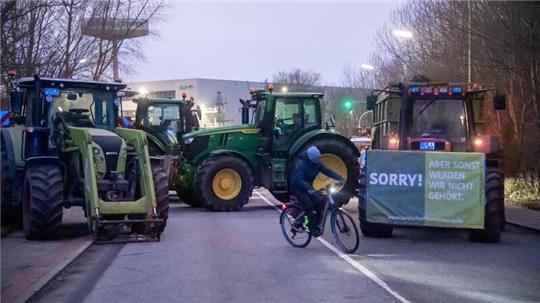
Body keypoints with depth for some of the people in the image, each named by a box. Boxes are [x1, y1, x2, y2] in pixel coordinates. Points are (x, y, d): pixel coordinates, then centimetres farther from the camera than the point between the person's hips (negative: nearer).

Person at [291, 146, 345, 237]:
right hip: (298, 188, -7)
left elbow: (328, 171, -8)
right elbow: (299, 180, -34)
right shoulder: (301, 164, -24)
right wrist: (308, 188, -50)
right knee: (309, 205, -25)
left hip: (308, 187, 7)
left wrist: (340, 178, -23)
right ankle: (312, 228, -13)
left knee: (320, 201, -14)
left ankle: (315, 224, -2)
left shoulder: (317, 164, -3)